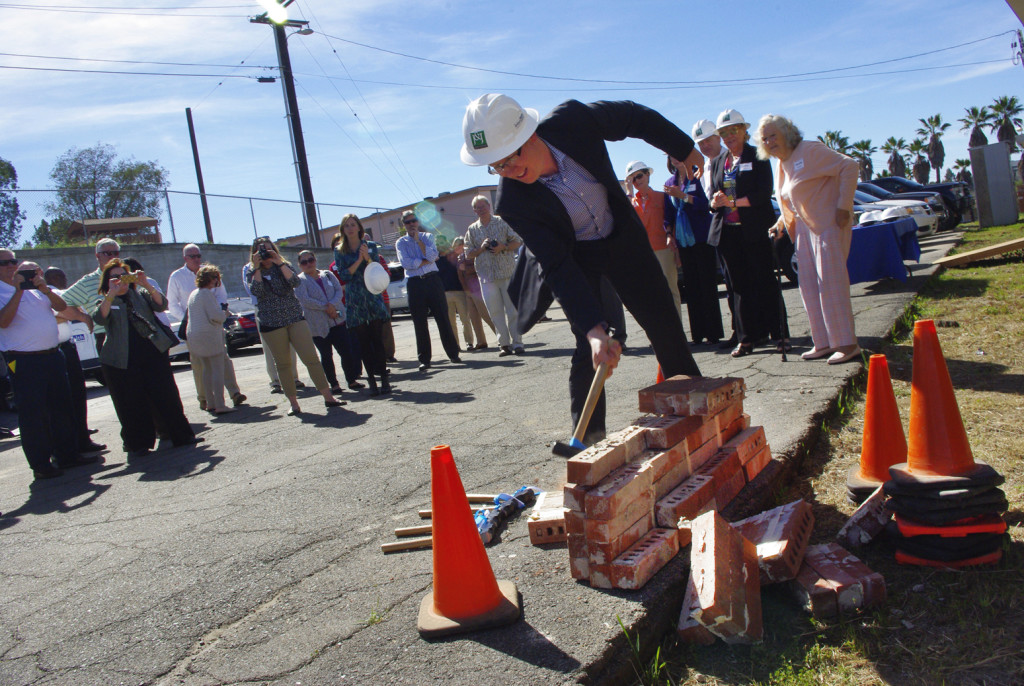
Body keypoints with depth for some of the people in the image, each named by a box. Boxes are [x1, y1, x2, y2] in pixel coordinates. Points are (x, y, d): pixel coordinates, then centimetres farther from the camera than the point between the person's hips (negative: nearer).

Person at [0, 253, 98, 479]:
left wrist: (45, 289, -10)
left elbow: (61, 306, 7)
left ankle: (68, 455, 22)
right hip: (25, 362, -6)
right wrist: (18, 291, -19)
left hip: (53, 356, 6)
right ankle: (40, 465, 8)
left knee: (62, 408, 11)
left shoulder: (35, 287, 14)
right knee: (33, 413, -1)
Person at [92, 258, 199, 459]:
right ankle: (137, 446, 12)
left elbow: (161, 305, -3)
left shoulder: (140, 294, 14)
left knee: (167, 396, 1)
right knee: (131, 405, 2)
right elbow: (99, 318, -12)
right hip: (122, 360, -1)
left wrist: (146, 285, -16)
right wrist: (112, 293, -22)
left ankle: (182, 436, 10)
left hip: (153, 352, 1)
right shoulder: (105, 302, 10)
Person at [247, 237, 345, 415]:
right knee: (283, 364, 4)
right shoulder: (253, 273, 6)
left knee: (311, 358, -7)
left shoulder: (283, 266, 9)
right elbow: (257, 292, -13)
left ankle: (328, 396, -4)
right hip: (271, 324, 0)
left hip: (295, 318, 0)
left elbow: (295, 282, -10)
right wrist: (257, 268, -14)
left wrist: (279, 263, -15)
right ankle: (293, 402, 12)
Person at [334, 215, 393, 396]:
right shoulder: (339, 251, 7)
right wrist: (359, 261, -12)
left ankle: (384, 377, 2)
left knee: (377, 339, -4)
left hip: (373, 296, 0)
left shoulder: (370, 246, 8)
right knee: (363, 342, 0)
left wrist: (368, 257, -13)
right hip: (354, 301, 0)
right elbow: (344, 275, -3)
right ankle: (372, 380, 5)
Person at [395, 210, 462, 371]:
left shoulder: (427, 237, 11)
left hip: (433, 280, 1)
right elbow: (406, 263, -10)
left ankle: (453, 353, 10)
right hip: (415, 284, 0)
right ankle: (424, 360, 8)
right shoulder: (401, 242, 7)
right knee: (420, 323, 1)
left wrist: (418, 240, -6)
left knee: (443, 318, 1)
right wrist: (426, 261, -6)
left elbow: (432, 255, -7)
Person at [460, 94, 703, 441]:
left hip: (622, 234, 3)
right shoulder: (512, 202, -31)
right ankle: (589, 435, 4)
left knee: (665, 325, 8)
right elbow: (557, 267, -31)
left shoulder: (572, 119, -27)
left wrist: (685, 149, 4)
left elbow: (634, 117, -8)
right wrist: (594, 330, -40)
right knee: (588, 348, -14)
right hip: (575, 258, -3)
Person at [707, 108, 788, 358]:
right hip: (727, 232, 4)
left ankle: (779, 335, 4)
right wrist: (715, 202, -8)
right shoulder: (717, 162, 16)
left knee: (765, 281, -3)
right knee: (739, 285, 5)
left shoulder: (757, 157, 1)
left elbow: (763, 193, -9)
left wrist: (733, 201, -18)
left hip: (755, 231, -4)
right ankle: (748, 337, 11)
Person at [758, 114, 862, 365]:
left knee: (830, 284, -10)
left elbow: (849, 166, -16)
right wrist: (781, 223, 10)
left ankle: (847, 344, -4)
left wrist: (843, 206, -20)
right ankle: (824, 343, 14)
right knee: (809, 287, 7)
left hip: (829, 225, -9)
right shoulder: (782, 165, 14)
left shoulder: (809, 150, -10)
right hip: (805, 230, 9)